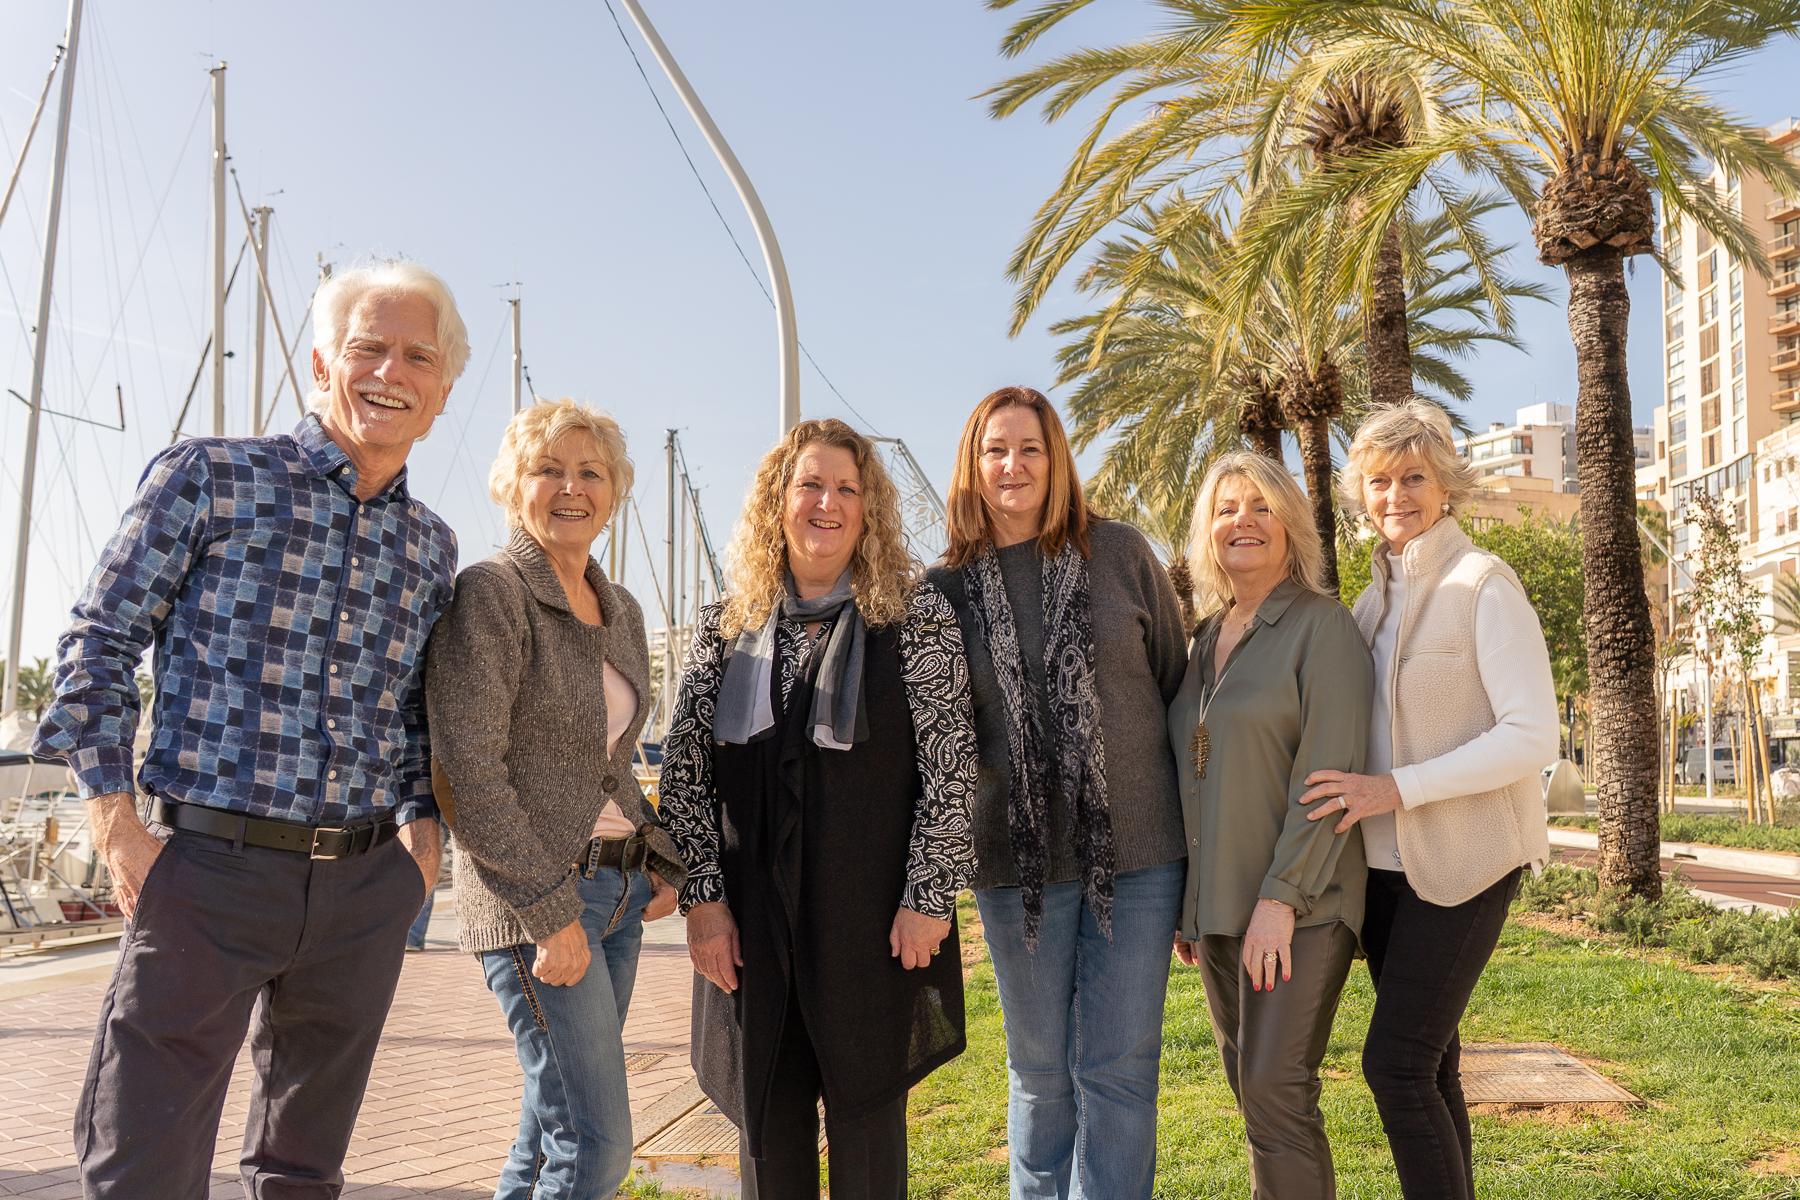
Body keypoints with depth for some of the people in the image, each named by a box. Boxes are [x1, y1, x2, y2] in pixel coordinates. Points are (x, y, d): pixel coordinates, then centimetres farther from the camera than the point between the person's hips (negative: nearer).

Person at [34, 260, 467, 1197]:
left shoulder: (431, 545, 11)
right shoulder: (210, 476, -3)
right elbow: (98, 644, -2)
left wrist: (422, 823, 7)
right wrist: (117, 827, -9)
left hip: (367, 885, 5)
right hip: (209, 871, -4)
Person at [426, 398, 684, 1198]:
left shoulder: (621, 611, 13)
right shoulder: (490, 594, -10)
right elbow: (471, 772, -16)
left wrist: (660, 861, 9)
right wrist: (551, 911, -18)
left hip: (616, 889, 8)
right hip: (534, 899, -8)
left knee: (554, 1128, 14)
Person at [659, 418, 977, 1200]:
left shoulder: (916, 615, -1)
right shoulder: (726, 629, 7)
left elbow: (951, 765, -5)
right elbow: (684, 770, 6)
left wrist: (928, 898, -10)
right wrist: (702, 896, -2)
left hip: (873, 918, -2)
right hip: (751, 919, 3)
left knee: (866, 1105, 7)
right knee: (767, 1111, 10)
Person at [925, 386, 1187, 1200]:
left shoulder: (1121, 554, 0)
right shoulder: (946, 587, 2)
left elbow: (1177, 684, 6)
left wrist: (1196, 826, 6)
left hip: (1136, 851, -1)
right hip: (1017, 860, 1)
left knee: (1119, 1068, 3)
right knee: (1040, 1070, 14)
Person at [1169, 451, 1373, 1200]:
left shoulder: (1322, 626, -7)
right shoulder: (1207, 638, 13)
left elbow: (1328, 775, -14)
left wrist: (1281, 897, -19)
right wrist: (1185, 900, 14)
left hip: (1298, 906, -7)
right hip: (1217, 907, 7)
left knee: (1275, 1089, -9)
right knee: (1252, 1090, 11)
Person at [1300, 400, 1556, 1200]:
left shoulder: (1483, 586, -10)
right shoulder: (1374, 599, 11)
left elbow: (1532, 736, -17)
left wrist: (1397, 789, -22)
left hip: (1462, 861, -7)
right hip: (1387, 862, 7)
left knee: (1396, 1063, -10)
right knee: (1427, 1066, 12)